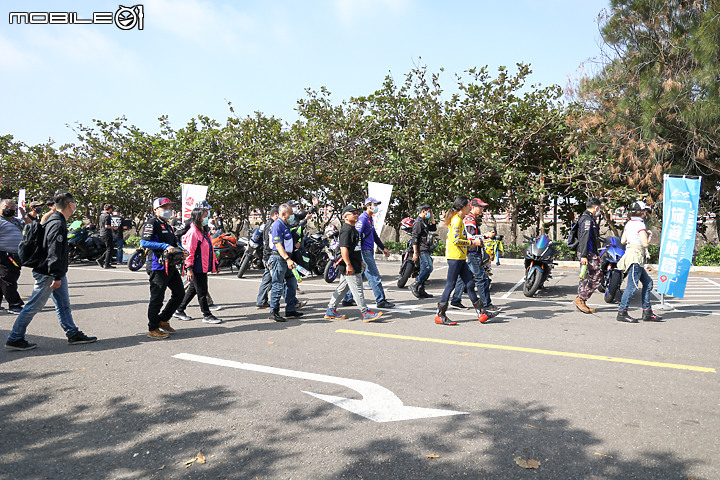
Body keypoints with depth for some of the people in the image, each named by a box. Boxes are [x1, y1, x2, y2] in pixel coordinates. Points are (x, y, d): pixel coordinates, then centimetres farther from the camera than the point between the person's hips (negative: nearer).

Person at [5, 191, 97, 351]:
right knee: (34, 306, -1)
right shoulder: (58, 224, -20)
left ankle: (73, 334, 19)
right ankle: (14, 339, 9)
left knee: (63, 304, 13)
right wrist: (56, 277, -22)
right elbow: (54, 253, -24)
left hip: (56, 273, 10)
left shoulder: (54, 220, 12)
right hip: (47, 274, -10)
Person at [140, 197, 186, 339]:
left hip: (170, 266, 9)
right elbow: (144, 242, -19)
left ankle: (163, 320, 25)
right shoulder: (152, 223, -7)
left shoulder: (167, 226, 21)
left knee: (179, 293, 12)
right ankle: (153, 329, 10)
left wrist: (180, 251, 7)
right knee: (157, 298, -2)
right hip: (158, 266, -9)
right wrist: (165, 246, -23)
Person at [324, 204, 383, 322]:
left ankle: (331, 310, 21)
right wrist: (348, 265, -26)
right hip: (350, 268, -11)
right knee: (357, 289, -4)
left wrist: (360, 262, 29)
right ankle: (365, 313, 1)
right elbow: (343, 248, -22)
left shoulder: (353, 229, 18)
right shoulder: (346, 230, -15)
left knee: (342, 288, 14)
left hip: (354, 266, 11)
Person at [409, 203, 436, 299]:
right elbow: (414, 238, -17)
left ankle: (421, 291, 12)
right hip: (422, 250, -10)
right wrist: (415, 253, -21)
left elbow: (434, 228, 30)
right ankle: (415, 285, -12)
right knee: (428, 268, -16)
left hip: (426, 250, 10)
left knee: (424, 270, 9)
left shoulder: (424, 222, 19)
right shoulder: (418, 222, -11)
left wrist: (432, 216, 21)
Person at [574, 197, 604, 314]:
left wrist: (596, 255, 31)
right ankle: (581, 299, -11)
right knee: (597, 275, -10)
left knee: (586, 278, 9)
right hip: (587, 253, -10)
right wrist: (584, 255, -27)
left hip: (590, 253, 10)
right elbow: (584, 238, -21)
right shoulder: (587, 219, -11)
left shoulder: (589, 218, 23)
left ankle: (581, 303, 11)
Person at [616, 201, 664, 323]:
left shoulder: (629, 223, 13)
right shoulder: (640, 224, -12)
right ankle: (622, 312, -5)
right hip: (636, 257, -10)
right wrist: (649, 235, 3)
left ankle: (647, 312, 16)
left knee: (648, 282, 14)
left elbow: (622, 241, 14)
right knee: (632, 286, -8)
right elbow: (645, 243, -17)